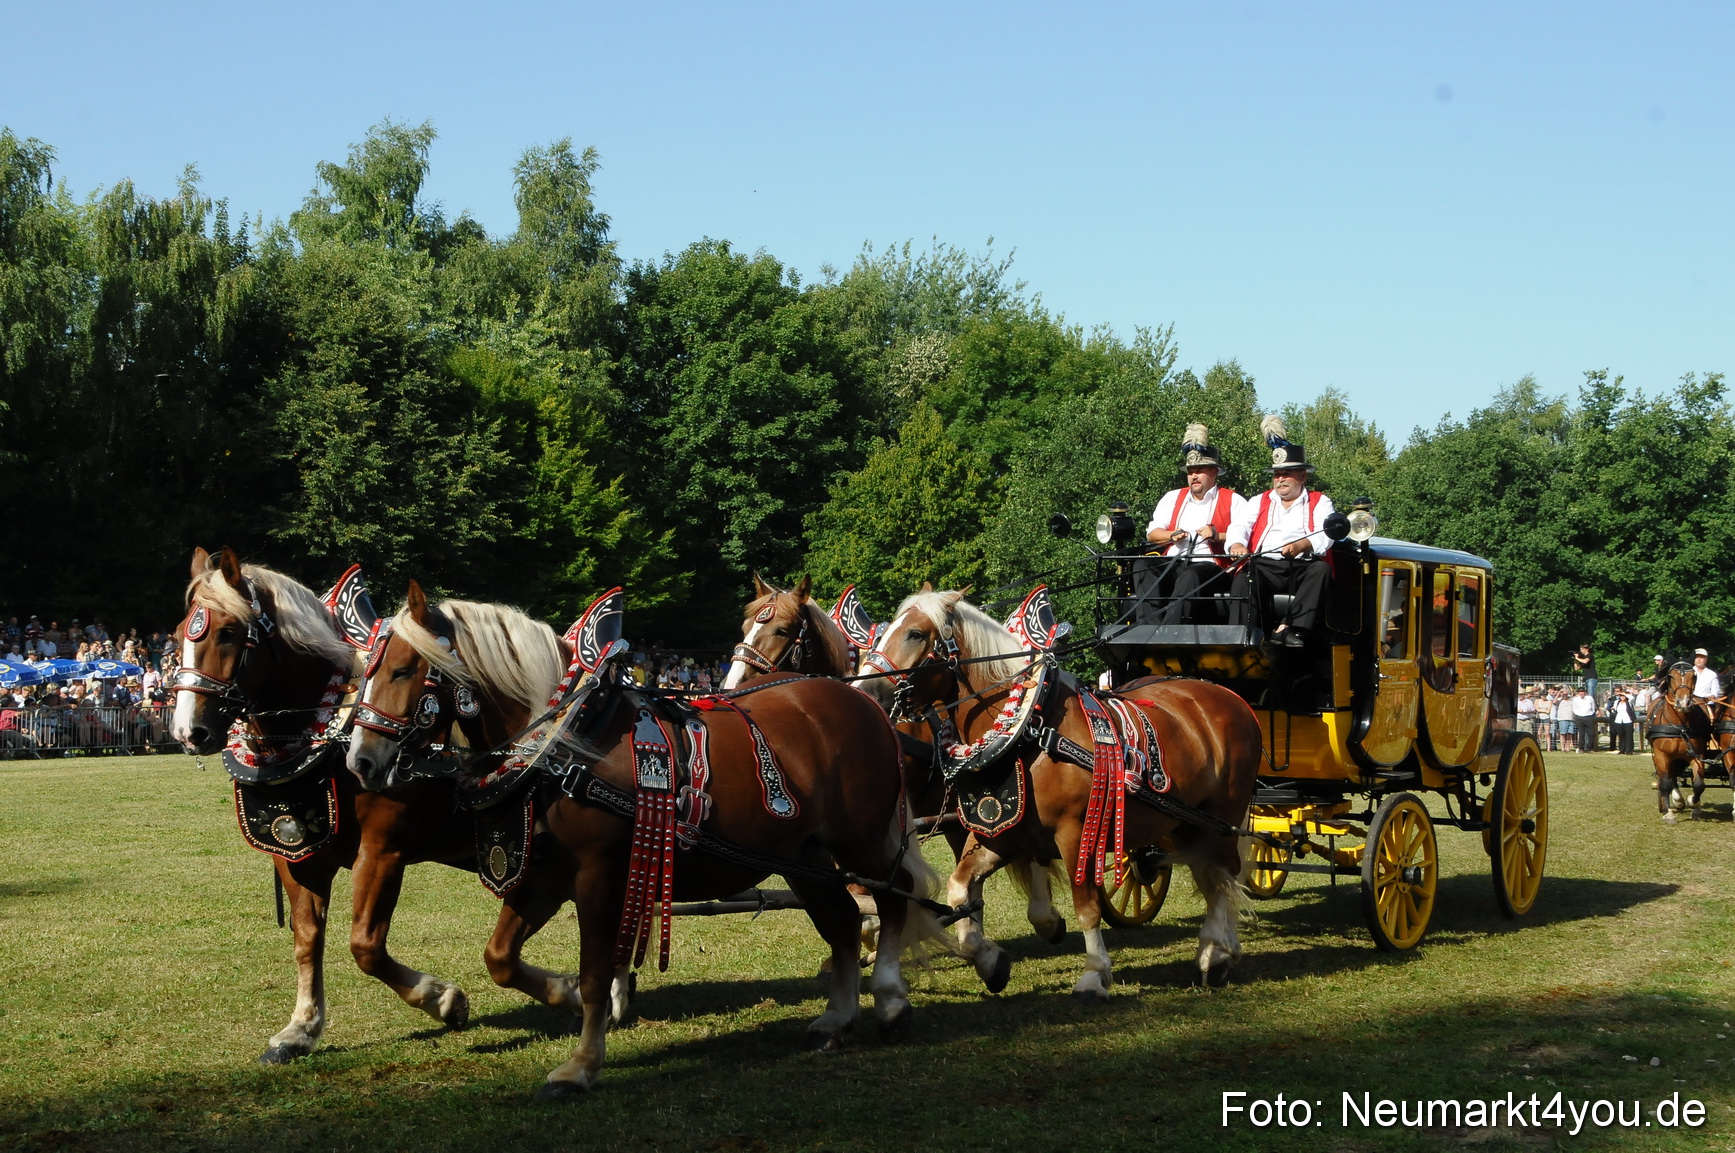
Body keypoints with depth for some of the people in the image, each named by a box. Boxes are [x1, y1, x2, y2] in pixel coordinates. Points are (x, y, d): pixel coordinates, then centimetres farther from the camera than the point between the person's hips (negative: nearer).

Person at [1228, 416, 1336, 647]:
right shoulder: (1259, 502, 27)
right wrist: (1237, 544, -18)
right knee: (1244, 574, -32)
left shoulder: (1320, 503, 18)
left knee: (1321, 569, -34)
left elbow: (1325, 535, -2)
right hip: (1265, 566, 1)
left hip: (1303, 567, -1)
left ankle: (1289, 628, -41)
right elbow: (1240, 526, 9)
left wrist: (1301, 545, -26)